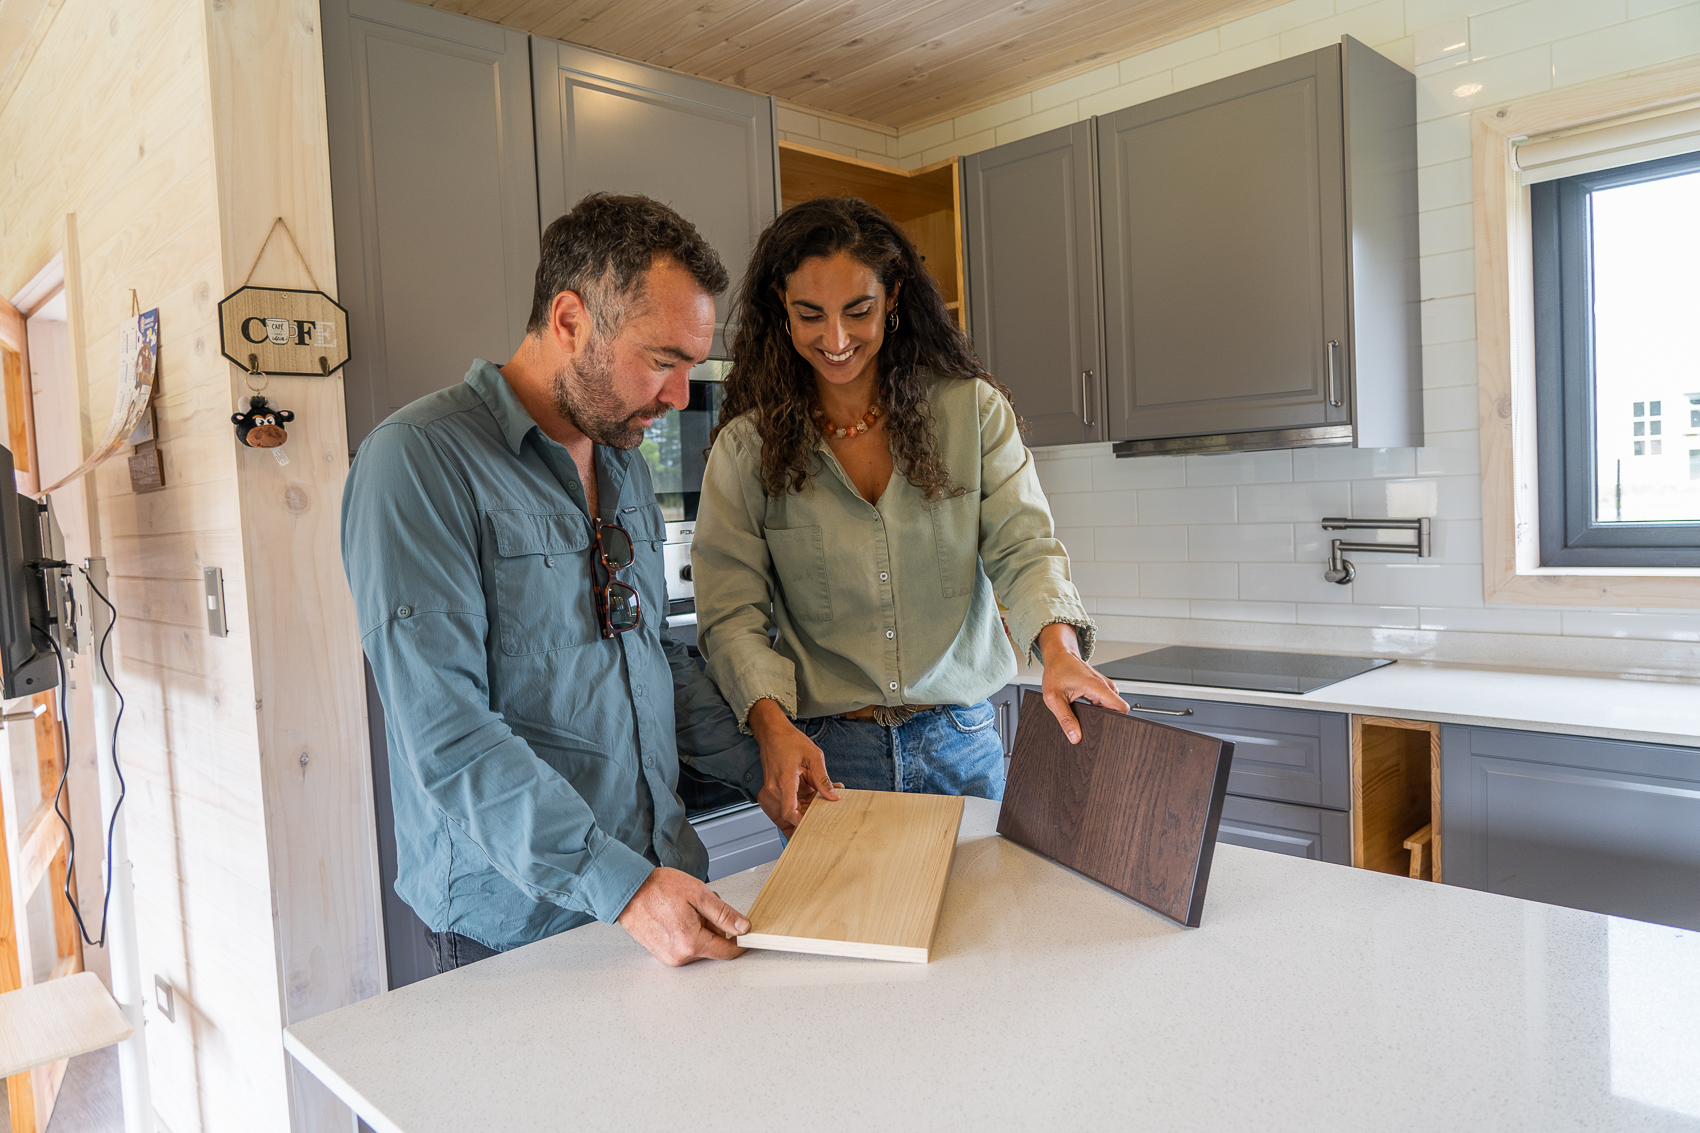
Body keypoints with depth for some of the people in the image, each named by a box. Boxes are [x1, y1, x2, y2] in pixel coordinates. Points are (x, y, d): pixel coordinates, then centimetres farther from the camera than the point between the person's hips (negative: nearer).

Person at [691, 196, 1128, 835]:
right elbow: (730, 611, -6)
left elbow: (1022, 547, -7)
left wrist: (1059, 645, -28)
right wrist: (773, 725, -23)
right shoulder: (747, 446, -3)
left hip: (960, 743, 1)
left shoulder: (972, 409, -2)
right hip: (824, 754, -1)